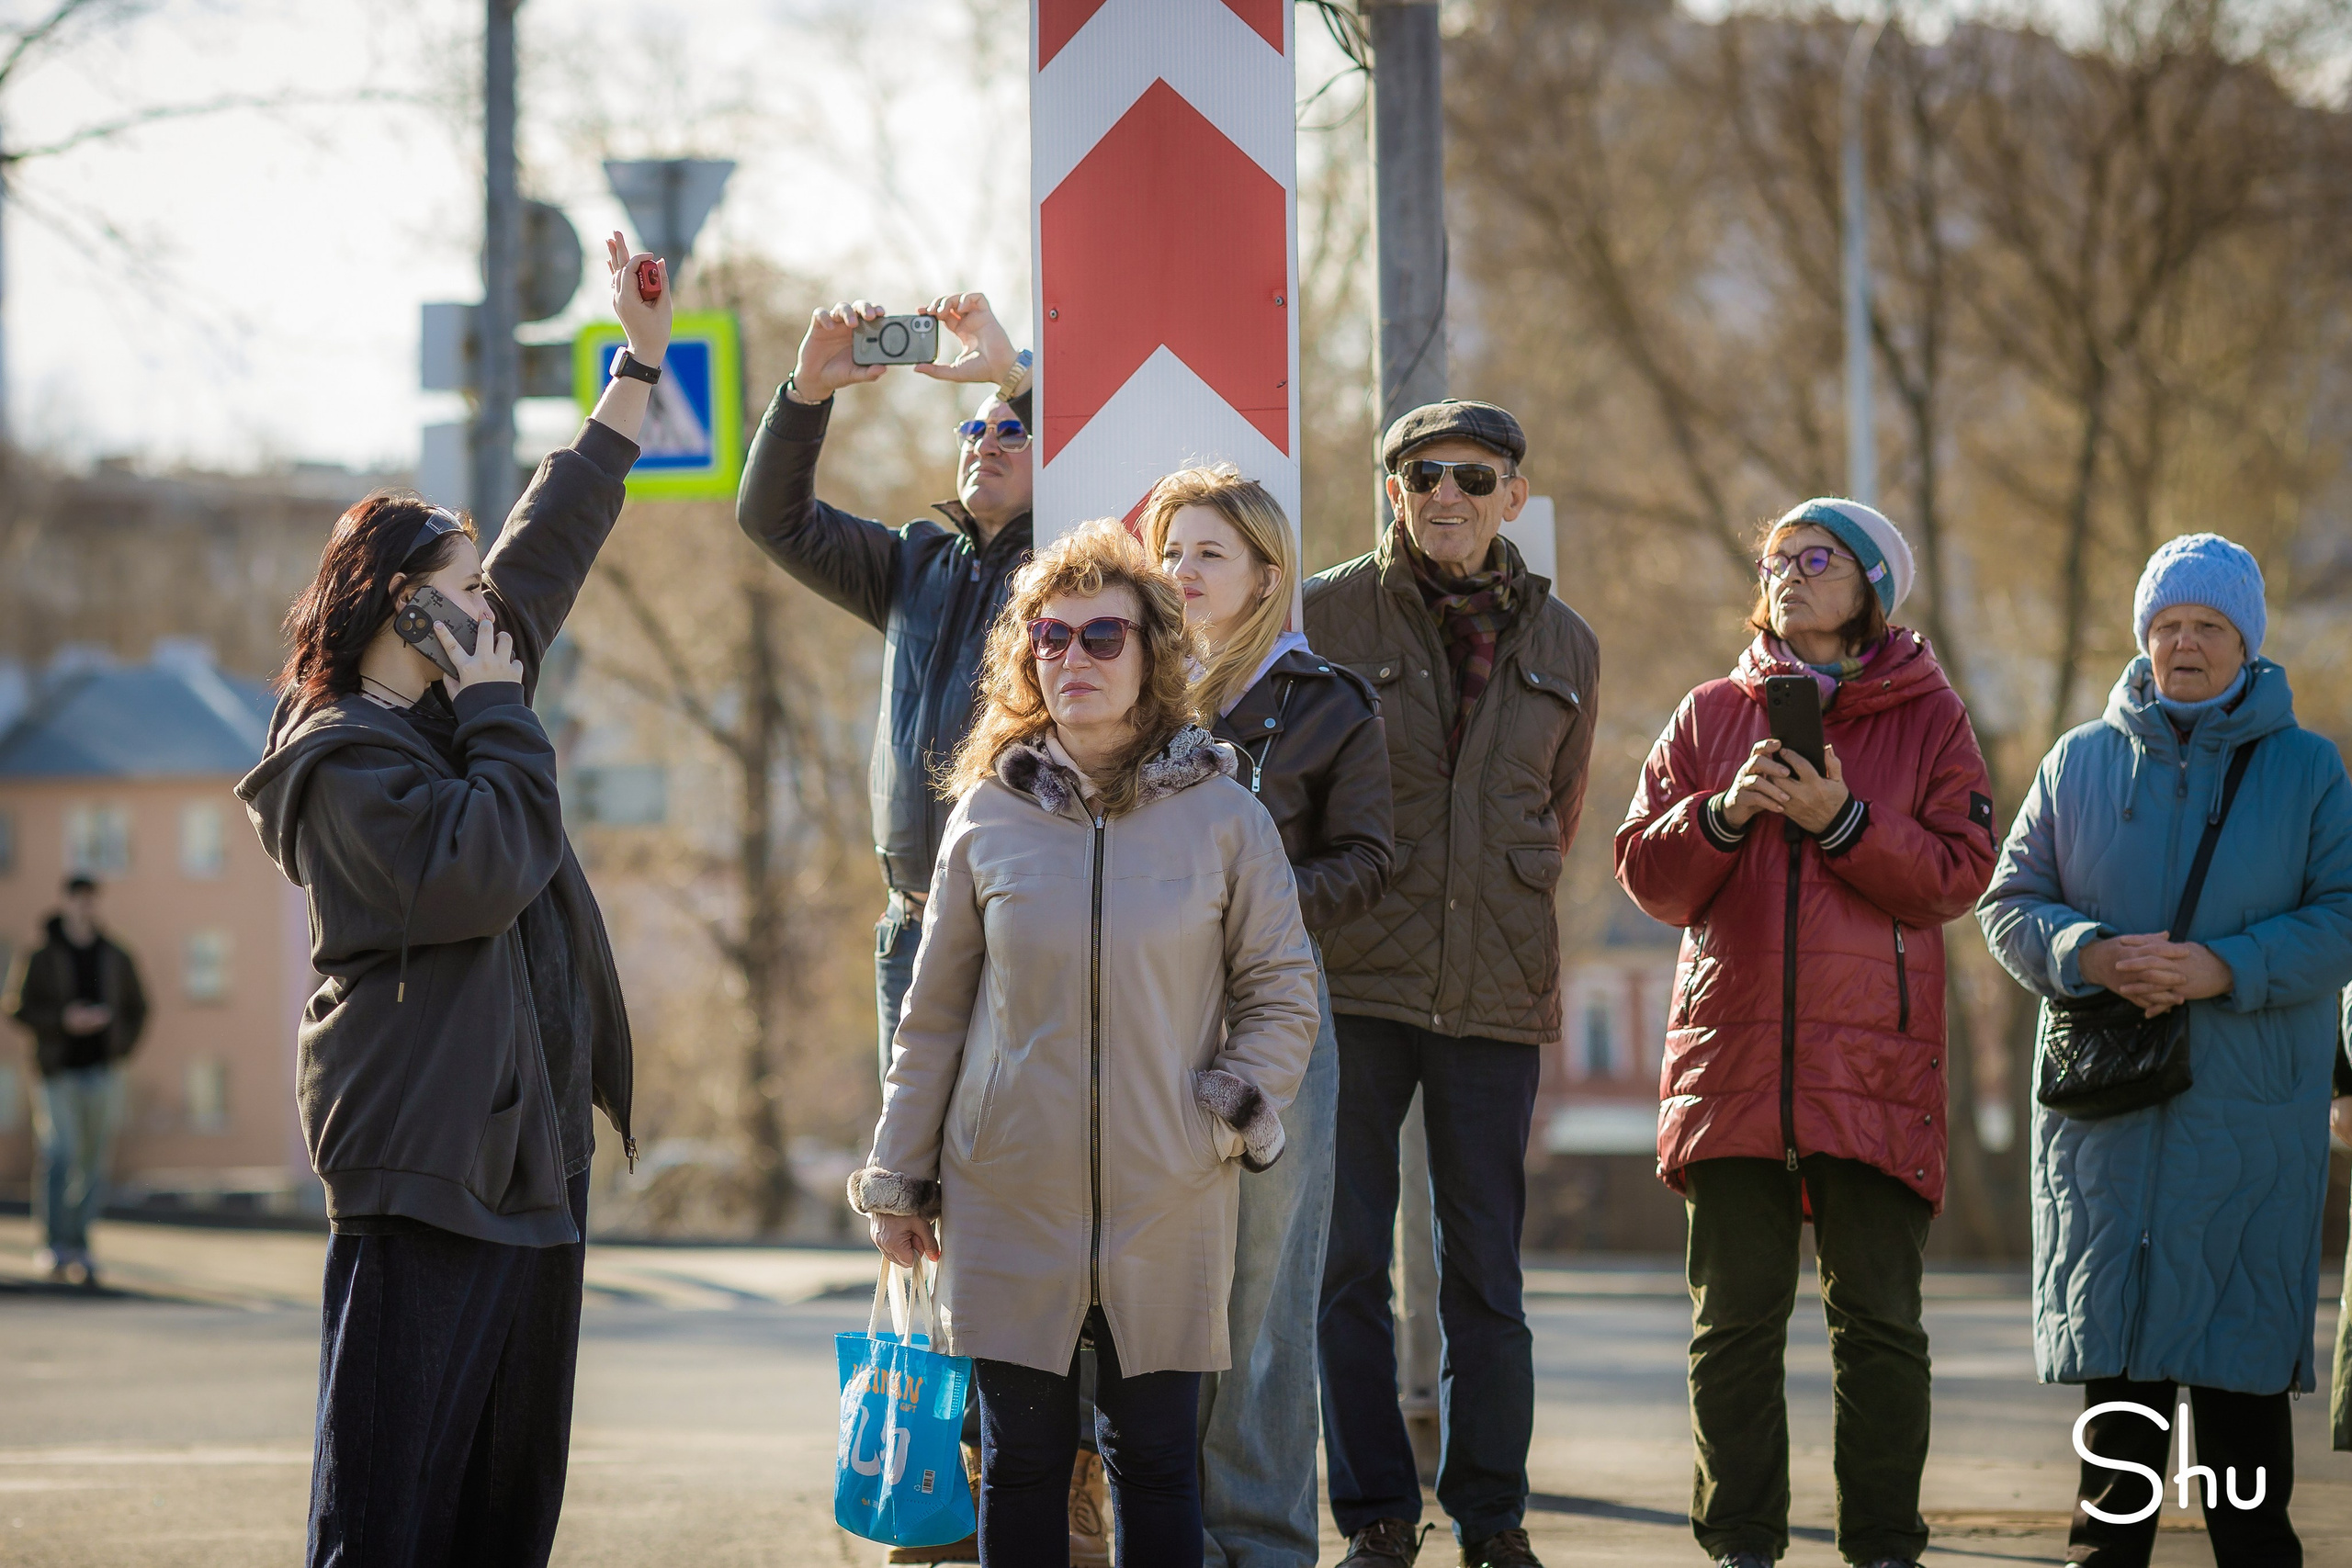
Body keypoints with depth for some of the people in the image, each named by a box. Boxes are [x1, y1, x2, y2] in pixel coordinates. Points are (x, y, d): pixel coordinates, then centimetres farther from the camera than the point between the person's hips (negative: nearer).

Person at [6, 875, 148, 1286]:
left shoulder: (115, 957, 10)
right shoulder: (42, 957, 0)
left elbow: (137, 1008, 18)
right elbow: (19, 1007, -4)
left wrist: (121, 1049, 3)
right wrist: (63, 1020, -17)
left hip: (103, 1074, 3)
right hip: (58, 1075, -3)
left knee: (95, 1166, 2)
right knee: (58, 1158, -13)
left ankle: (79, 1252, 8)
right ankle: (54, 1247, -8)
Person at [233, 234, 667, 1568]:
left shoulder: (454, 712, 15)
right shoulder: (344, 759, -10)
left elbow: (557, 535, 24)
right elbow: (479, 872, -22)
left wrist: (643, 359, 26)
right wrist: (501, 711, -11)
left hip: (532, 1159, 9)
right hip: (423, 1172, -9)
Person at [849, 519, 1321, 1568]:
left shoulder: (1220, 816, 2)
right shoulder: (991, 815, 4)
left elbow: (1283, 990, 9)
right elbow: (934, 1013, 10)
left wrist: (1231, 1110, -5)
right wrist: (899, 1179, 10)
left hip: (1166, 1205, -1)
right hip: (1010, 1197, 1)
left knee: (1154, 1462, 2)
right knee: (1021, 1462, 3)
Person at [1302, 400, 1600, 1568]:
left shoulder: (1563, 647, 10)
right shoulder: (1327, 615, 1)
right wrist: (1321, 911, 8)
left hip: (1496, 993, 2)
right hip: (1354, 986, -2)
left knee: (1486, 1274, 4)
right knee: (1347, 1264, -1)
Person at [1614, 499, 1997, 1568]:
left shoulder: (1927, 717, 7)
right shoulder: (1712, 716, 14)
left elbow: (1959, 873, -2)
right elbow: (1645, 870, 8)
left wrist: (1843, 820, -13)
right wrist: (1725, 812, -9)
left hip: (1875, 1063, -2)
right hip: (1732, 1055, 2)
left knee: (1878, 1320, -2)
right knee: (1734, 1318, 2)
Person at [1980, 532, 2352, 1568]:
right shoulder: (2081, 763, 11)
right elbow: (2008, 902, 9)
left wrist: (2225, 968, -16)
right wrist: (2089, 955, -11)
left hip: (2252, 1118, -2)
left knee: (2240, 1364, -2)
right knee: (2118, 1355, 5)